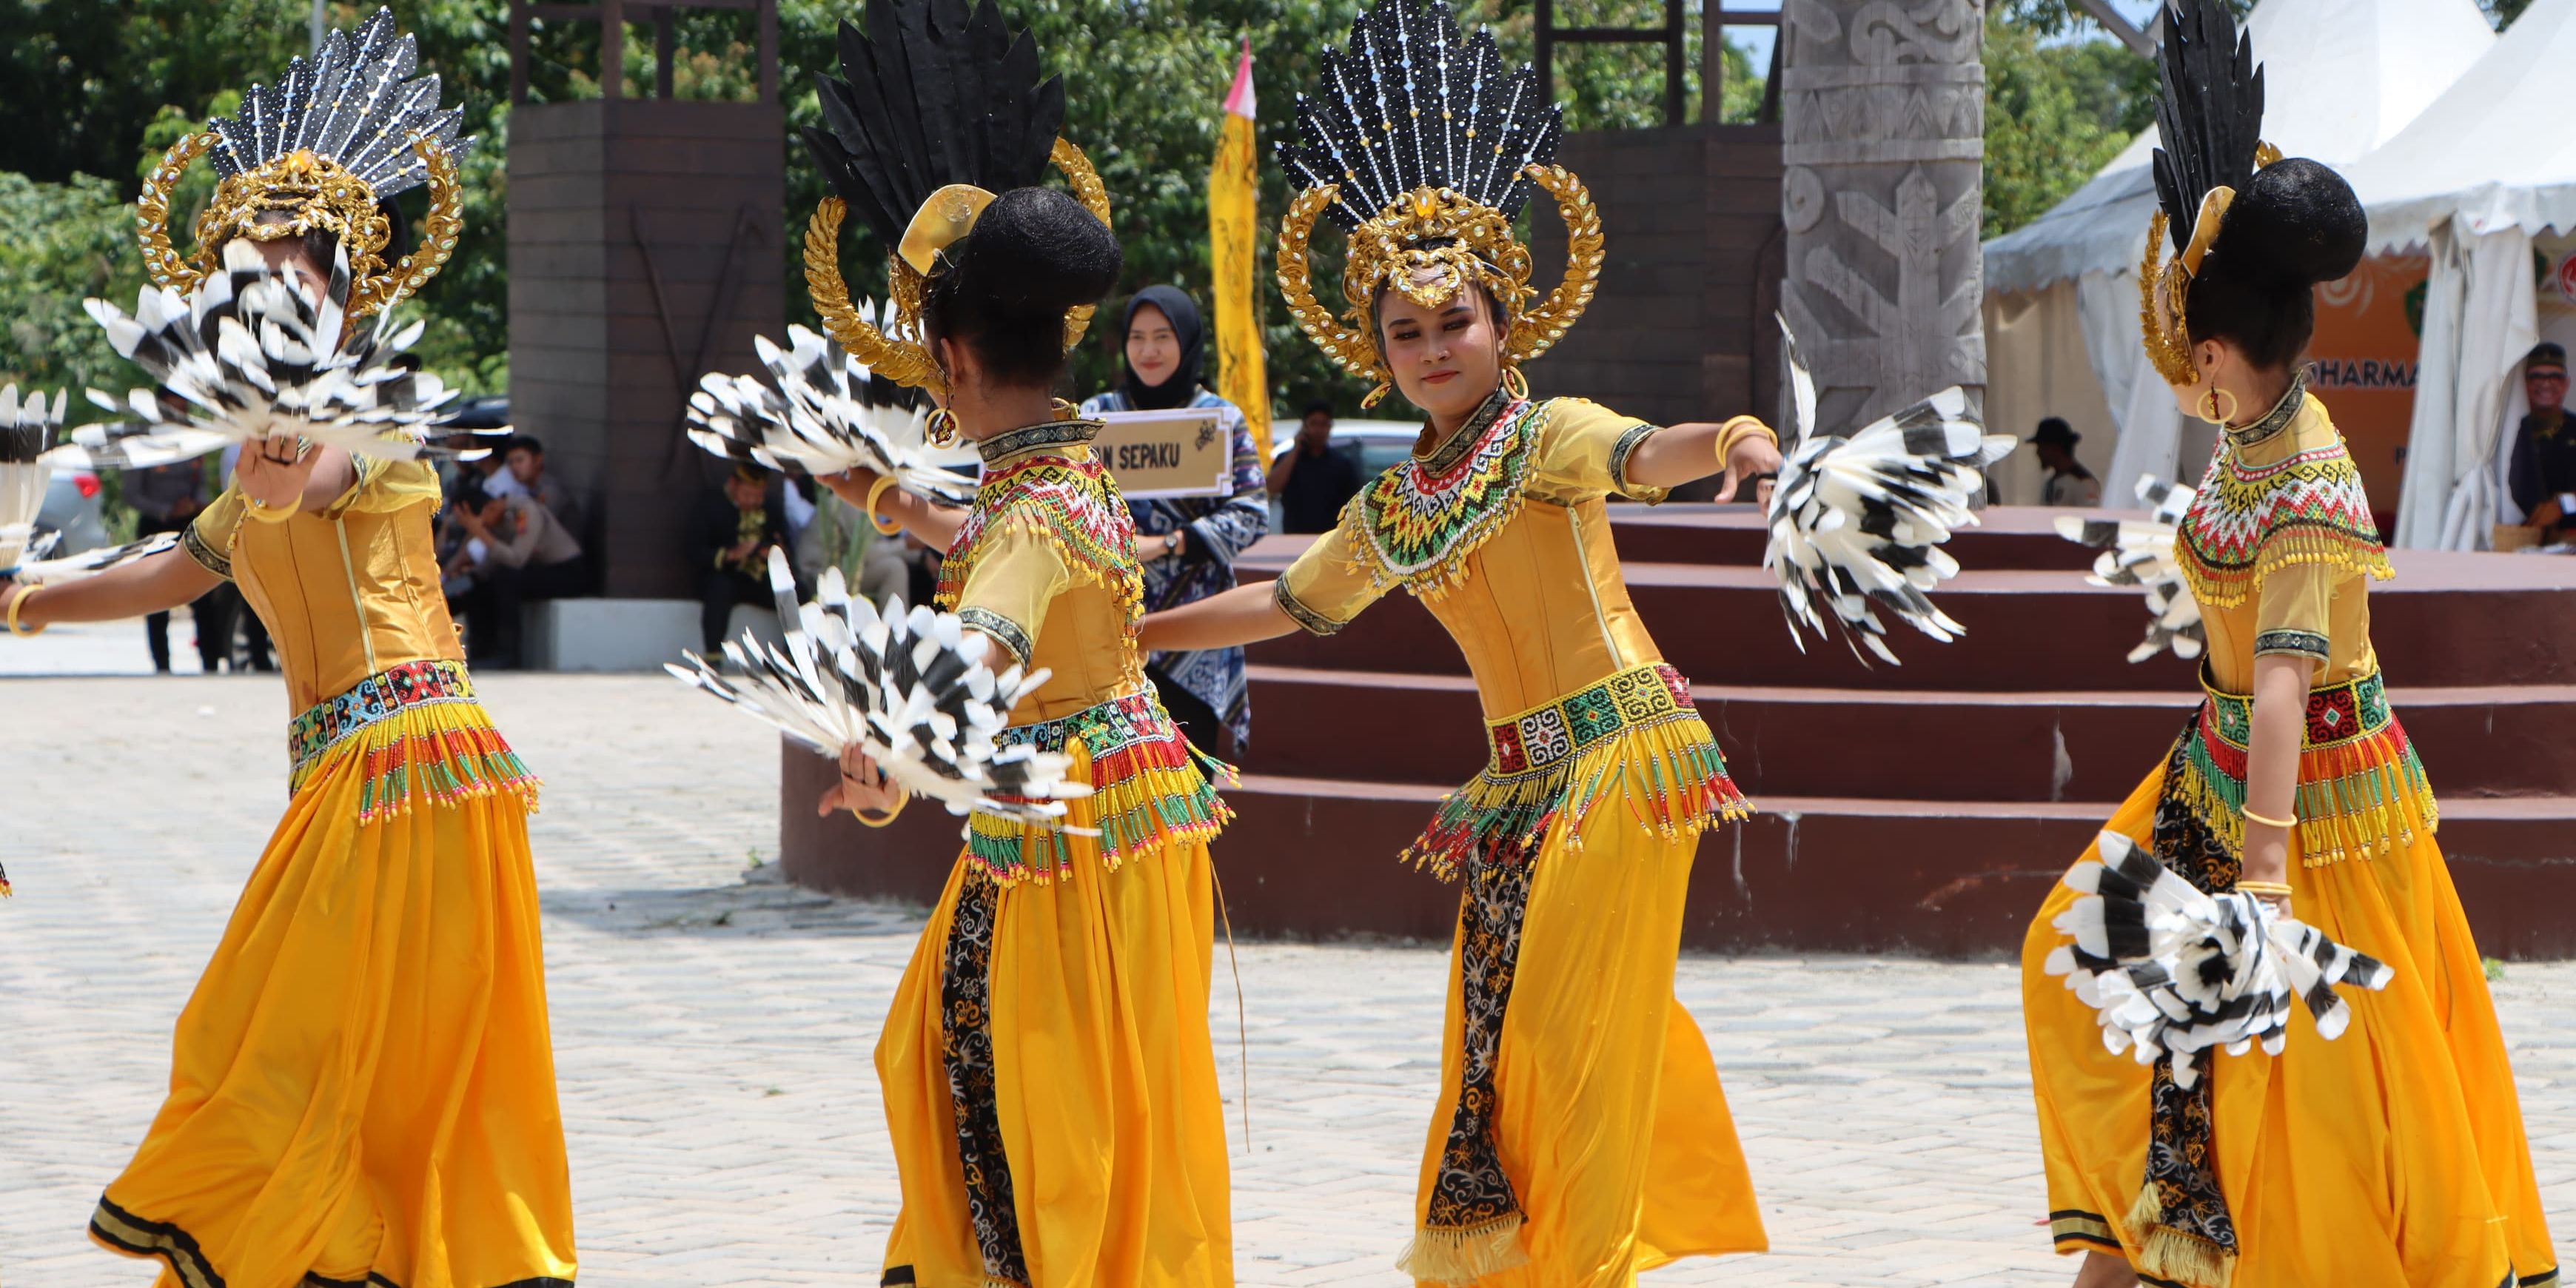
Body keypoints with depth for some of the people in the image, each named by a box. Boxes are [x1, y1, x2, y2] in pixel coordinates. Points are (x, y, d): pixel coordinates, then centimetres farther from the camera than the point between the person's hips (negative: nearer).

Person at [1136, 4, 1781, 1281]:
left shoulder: (1546, 436, -7)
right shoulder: (1394, 505, 12)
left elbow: (1640, 457, -28)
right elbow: (1290, 602, 25)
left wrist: (1728, 439, -51)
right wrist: (1131, 635, 25)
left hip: (1619, 745, -7)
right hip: (1520, 776, 7)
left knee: (1574, 1019, -7)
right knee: (1501, 1024, 9)